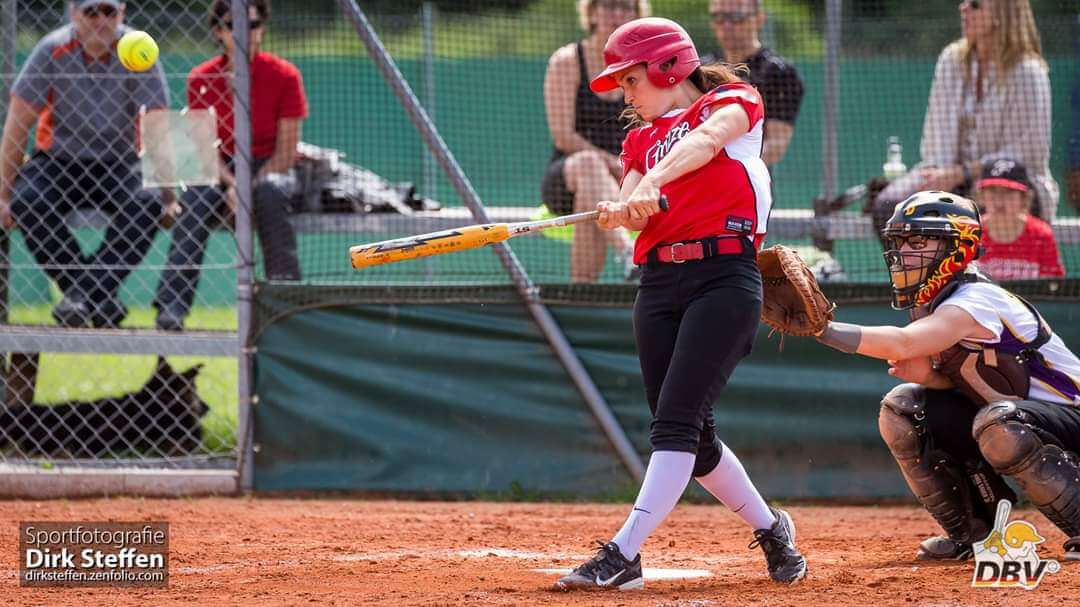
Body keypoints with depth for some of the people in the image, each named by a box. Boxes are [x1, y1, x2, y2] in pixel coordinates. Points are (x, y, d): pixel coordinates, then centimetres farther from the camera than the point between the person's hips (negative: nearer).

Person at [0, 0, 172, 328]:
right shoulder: (52, 51, -13)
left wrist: (168, 196, -20)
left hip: (119, 165, 0)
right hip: (57, 162, 0)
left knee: (148, 203, -31)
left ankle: (89, 292, -27)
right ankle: (102, 299, -23)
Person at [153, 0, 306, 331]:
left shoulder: (284, 76, -5)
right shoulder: (201, 80, 0)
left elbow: (286, 150, -7)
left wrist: (251, 187, -21)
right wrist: (232, 185, -21)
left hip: (267, 168, -1)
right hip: (223, 172, 1)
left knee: (271, 191, -36)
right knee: (194, 200, -31)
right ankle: (172, 303, -39)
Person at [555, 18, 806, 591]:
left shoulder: (733, 103, 6)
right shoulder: (641, 139, 21)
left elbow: (705, 140, -18)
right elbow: (634, 211, 3)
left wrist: (653, 182, -37)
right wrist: (618, 212, -22)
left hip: (725, 275, -7)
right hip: (659, 282, 7)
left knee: (677, 420, -16)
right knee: (690, 435, 6)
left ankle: (623, 555, -24)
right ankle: (771, 529, 27)